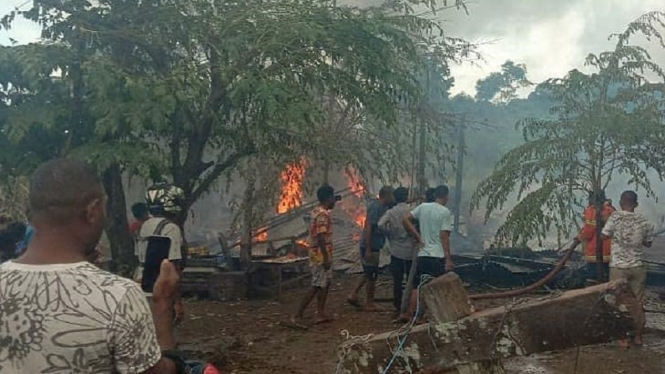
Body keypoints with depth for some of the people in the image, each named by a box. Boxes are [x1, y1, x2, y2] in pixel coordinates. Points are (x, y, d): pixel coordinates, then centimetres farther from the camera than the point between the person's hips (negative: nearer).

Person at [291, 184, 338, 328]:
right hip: (321, 255, -10)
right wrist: (326, 258, -25)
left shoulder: (317, 211, 10)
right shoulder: (322, 215, -19)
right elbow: (321, 238, -25)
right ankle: (297, 316, -8)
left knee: (325, 283, 15)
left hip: (318, 255, 10)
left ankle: (321, 314, 19)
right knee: (317, 286, -8)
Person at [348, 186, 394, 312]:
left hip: (374, 246, 10)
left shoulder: (382, 207, 11)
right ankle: (369, 304, 13)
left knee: (370, 274, 18)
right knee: (371, 275, 2)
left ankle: (353, 295, 22)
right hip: (370, 246, -10)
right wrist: (368, 249, -23)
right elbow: (368, 227, -22)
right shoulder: (376, 207, -18)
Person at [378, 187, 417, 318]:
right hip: (411, 251, -1)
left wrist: (390, 235, -4)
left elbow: (381, 224, -19)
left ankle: (398, 309, 9)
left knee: (397, 281, 6)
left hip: (396, 251, 1)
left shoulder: (391, 212, -4)